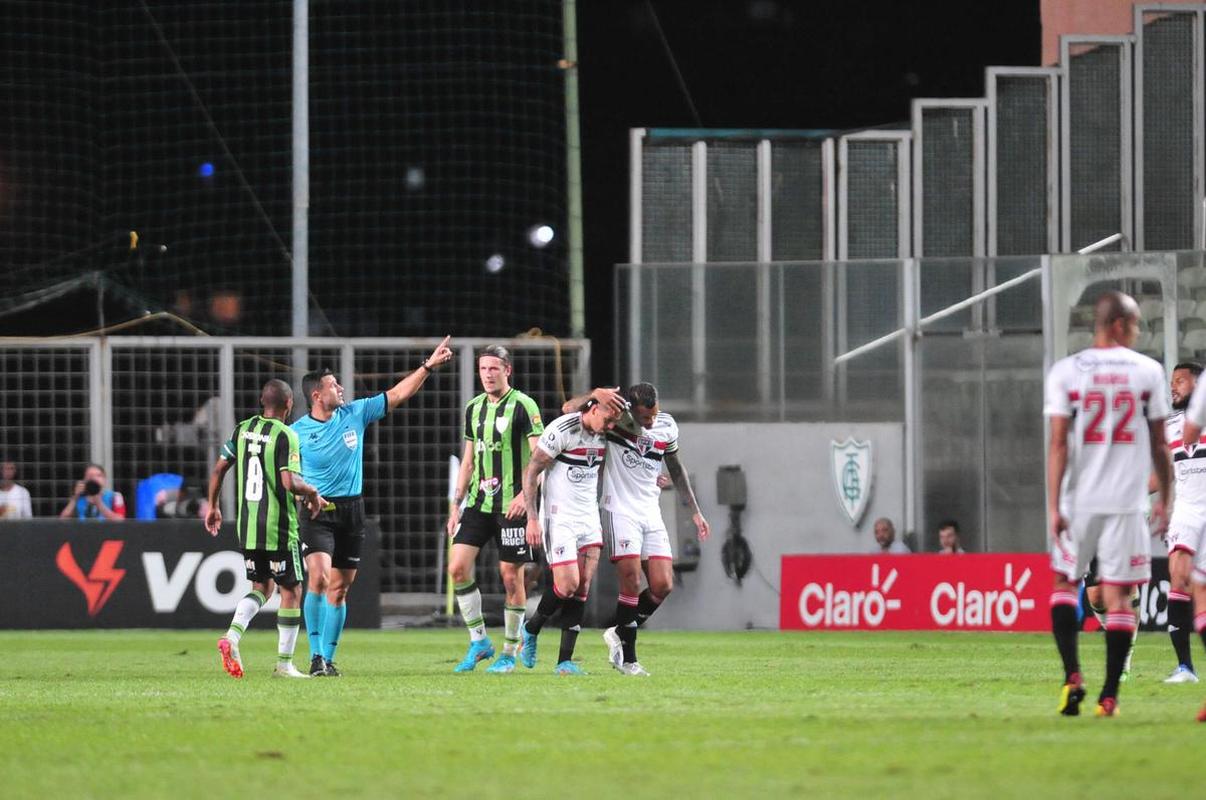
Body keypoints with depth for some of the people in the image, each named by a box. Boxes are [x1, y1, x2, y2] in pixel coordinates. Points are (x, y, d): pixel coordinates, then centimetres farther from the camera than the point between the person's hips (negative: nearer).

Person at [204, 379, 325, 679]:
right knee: (291, 592, 7)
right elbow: (290, 482, -22)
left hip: (246, 527, 6)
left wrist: (213, 506, 20)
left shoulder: (243, 429, 6)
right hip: (279, 528, -6)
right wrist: (311, 492, -3)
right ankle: (284, 663, 7)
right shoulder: (285, 435, -13)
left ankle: (232, 636, -6)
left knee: (263, 586, 19)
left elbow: (218, 469, 8)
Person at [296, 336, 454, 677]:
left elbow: (398, 394, 6)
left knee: (339, 588, 7)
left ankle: (328, 658, 15)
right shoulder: (297, 432, -6)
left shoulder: (354, 414, 3)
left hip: (351, 509, 4)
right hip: (316, 512, -4)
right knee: (318, 577, -22)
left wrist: (428, 366, 1)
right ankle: (316, 656, -18)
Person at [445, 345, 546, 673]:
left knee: (512, 577, -2)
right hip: (478, 502, 6)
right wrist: (456, 505, 14)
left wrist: (524, 494, -23)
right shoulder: (473, 408, 12)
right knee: (457, 567, -5)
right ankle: (478, 641, 7)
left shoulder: (523, 406, -7)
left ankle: (509, 653, 9)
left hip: (512, 506, -6)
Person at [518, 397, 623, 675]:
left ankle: (565, 661, -1)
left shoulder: (604, 435, 5)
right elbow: (531, 471, -12)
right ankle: (530, 630, 15)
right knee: (568, 585, -12)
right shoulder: (562, 429, -16)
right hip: (559, 518, -6)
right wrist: (532, 518, -16)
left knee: (583, 587, -3)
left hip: (589, 519, 6)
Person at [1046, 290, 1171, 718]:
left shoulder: (1066, 372, -2)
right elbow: (1158, 446, 6)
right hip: (1126, 501, 0)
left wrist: (1053, 506, -5)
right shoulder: (1147, 372, 1)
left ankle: (1072, 675, -2)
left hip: (1079, 501, 0)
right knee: (1118, 596, 3)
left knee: (1064, 582, 16)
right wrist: (1163, 499, 17)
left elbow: (1058, 444, -6)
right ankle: (1109, 694, 0)